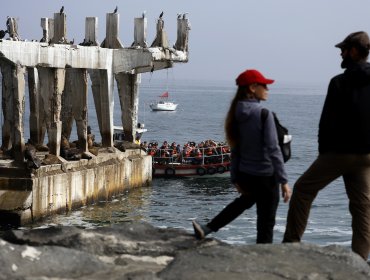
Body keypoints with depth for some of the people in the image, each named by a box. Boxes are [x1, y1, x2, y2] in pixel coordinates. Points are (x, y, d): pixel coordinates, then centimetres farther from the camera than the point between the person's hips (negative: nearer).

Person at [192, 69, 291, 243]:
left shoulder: (237, 115, 2)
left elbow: (236, 149, 9)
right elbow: (273, 149, -21)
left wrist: (235, 178, 16)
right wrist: (283, 180, -19)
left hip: (245, 175, 8)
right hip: (265, 176, -8)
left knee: (245, 201, 35)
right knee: (266, 223, 3)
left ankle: (207, 229, 35)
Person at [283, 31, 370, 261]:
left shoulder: (340, 82, -10)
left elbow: (327, 121, -8)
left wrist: (323, 151, 4)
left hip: (339, 152, -5)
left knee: (303, 190, 10)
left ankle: (291, 242, 11)